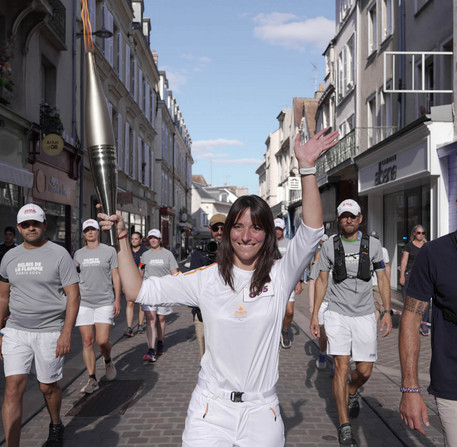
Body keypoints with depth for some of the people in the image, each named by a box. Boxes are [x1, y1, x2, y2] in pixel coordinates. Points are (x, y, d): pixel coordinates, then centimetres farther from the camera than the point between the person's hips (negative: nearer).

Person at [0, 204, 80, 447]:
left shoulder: (59, 254, -6)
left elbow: (73, 295, -8)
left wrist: (66, 333, -15)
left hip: (50, 332, -3)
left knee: (48, 386, 10)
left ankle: (56, 426, 38)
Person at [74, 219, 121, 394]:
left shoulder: (109, 251, 3)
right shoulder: (78, 254, 11)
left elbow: (116, 277, 2)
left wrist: (117, 299, -6)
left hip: (105, 302, -3)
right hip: (84, 303, 3)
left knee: (102, 341, -11)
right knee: (87, 342, 1)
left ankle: (108, 361, 22)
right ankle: (92, 380, 10)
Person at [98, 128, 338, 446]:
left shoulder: (280, 276, -4)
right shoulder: (207, 279, -2)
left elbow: (311, 232, -19)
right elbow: (138, 291, -2)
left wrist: (307, 169, -27)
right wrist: (122, 239, -10)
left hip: (262, 412, 0)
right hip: (210, 410, 0)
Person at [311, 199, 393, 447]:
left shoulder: (372, 244, 1)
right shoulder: (329, 245, -1)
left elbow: (382, 279, 6)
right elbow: (322, 280, 5)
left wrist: (387, 311, -2)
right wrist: (314, 314, 2)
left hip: (365, 315, 1)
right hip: (337, 315, -1)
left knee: (365, 371, 3)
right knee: (342, 367, -8)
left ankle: (352, 393, 39)